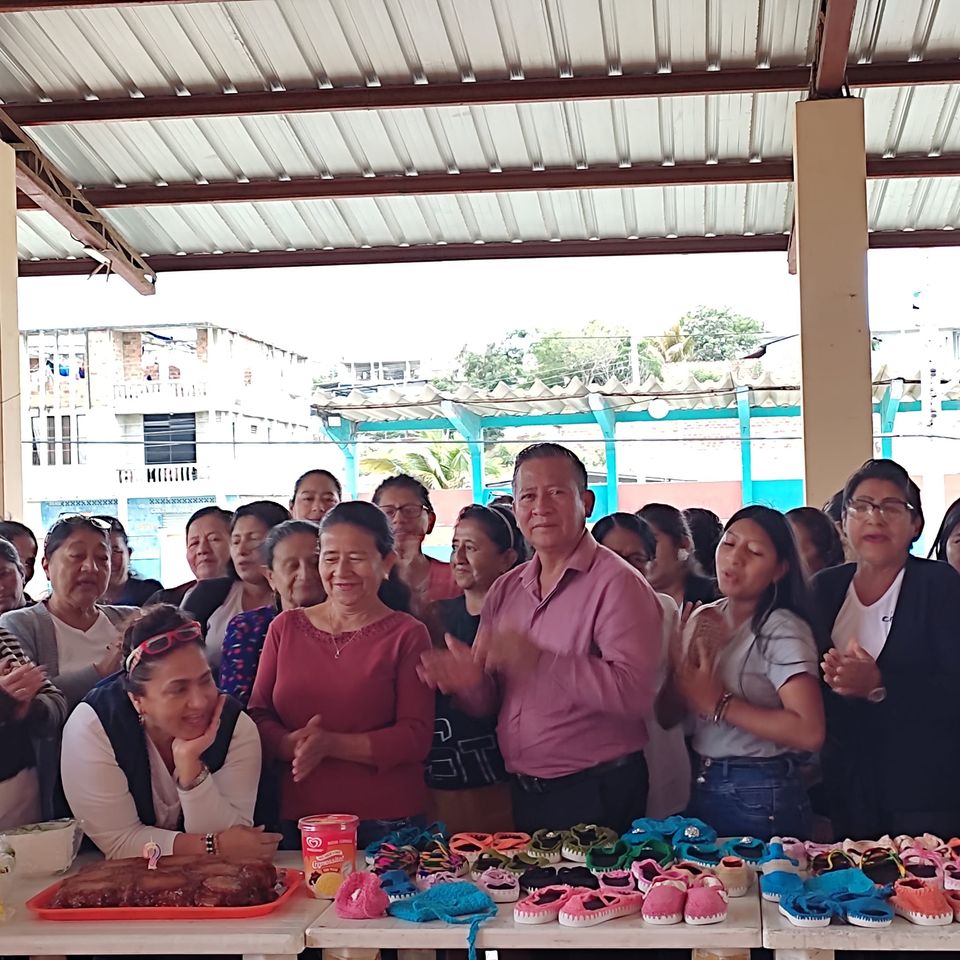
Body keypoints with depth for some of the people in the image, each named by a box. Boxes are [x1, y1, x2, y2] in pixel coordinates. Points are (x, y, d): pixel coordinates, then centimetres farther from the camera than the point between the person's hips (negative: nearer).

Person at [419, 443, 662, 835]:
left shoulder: (616, 583, -12)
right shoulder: (505, 590, 9)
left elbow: (634, 693, -25)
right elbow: (488, 704, 12)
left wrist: (540, 659, -34)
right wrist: (470, 682, -11)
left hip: (596, 796, -6)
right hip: (523, 795, 6)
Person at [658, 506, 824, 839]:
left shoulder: (781, 630, -15)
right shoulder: (702, 620, 5)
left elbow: (809, 732, -27)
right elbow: (667, 716, 5)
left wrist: (720, 705, -21)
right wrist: (685, 662, -13)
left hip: (761, 798, -7)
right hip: (702, 787, 7)